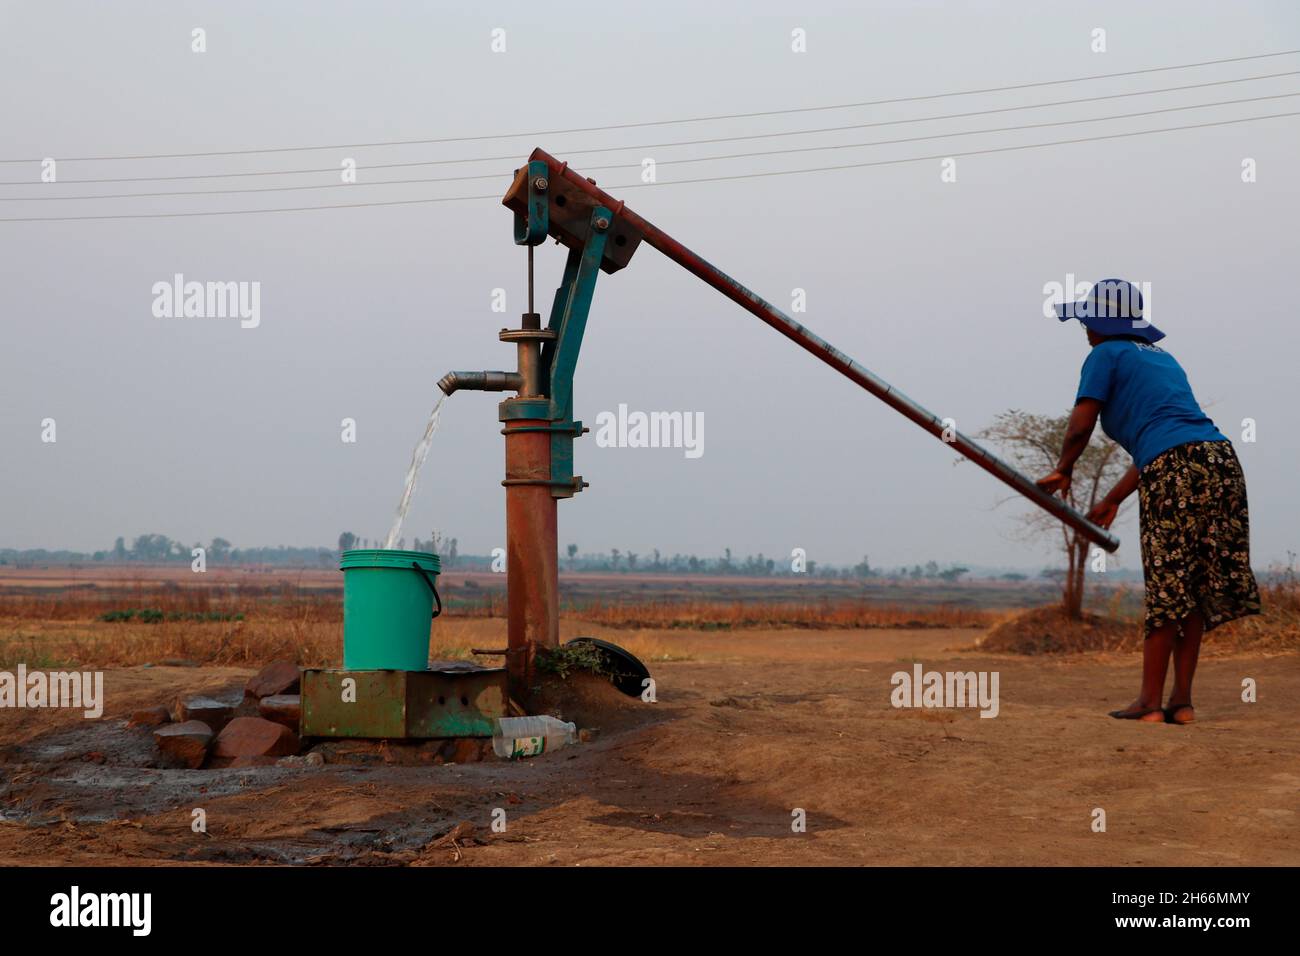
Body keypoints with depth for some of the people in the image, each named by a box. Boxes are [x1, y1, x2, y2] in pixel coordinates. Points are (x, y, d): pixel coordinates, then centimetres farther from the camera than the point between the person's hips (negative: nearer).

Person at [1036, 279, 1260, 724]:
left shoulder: (1106, 355, 8)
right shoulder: (1162, 358, 30)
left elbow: (1080, 427, 0)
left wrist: (1062, 472, 20)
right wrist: (1112, 499, 37)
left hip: (1177, 471, -7)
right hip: (1221, 460, 7)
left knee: (1167, 585, -3)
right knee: (1193, 587, 10)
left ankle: (1150, 702, 2)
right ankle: (1181, 700, 12)